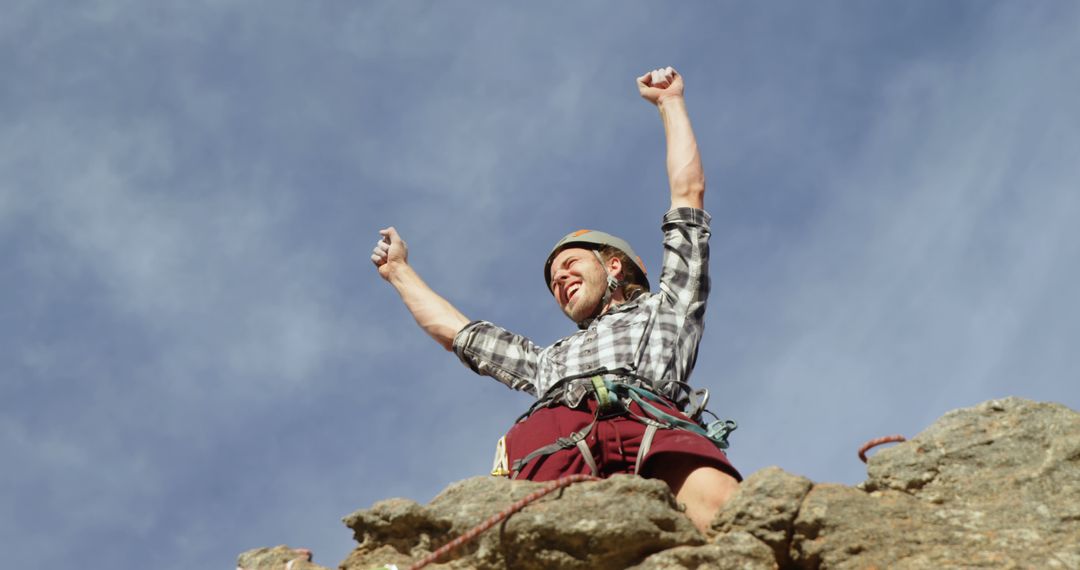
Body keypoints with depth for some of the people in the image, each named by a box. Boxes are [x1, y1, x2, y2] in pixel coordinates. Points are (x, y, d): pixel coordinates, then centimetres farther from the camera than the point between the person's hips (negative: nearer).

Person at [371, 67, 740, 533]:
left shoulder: (665, 307, 38)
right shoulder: (549, 360, 47)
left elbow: (689, 191, 38)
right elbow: (457, 333, 56)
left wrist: (670, 101, 47)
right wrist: (399, 270, 67)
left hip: (650, 421, -2)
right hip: (549, 441, 2)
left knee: (721, 504, -38)